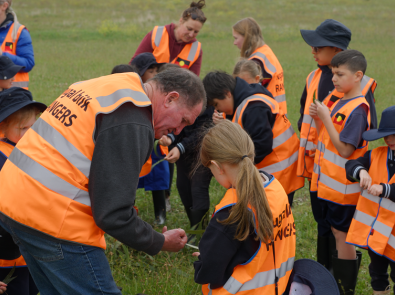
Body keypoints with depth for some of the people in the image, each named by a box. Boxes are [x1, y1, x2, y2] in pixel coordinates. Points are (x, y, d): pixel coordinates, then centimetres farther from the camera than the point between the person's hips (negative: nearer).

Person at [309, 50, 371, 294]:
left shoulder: (357, 109, -20)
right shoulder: (340, 102, 8)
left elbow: (345, 149, -23)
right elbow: (326, 138, 13)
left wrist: (325, 117, -21)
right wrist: (317, 118, -5)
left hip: (344, 185, -9)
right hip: (329, 181, 9)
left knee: (342, 235, 1)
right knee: (336, 231, 18)